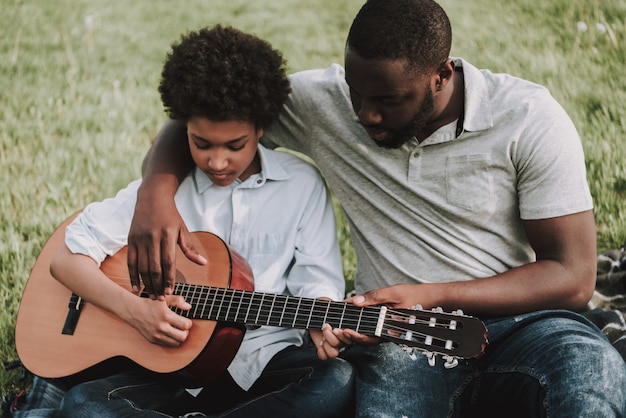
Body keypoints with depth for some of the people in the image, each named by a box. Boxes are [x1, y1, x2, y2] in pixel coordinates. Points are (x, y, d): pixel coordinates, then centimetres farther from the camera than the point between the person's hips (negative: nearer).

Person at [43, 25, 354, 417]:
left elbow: (316, 282, 0)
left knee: (336, 380, -34)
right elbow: (66, 259, 3)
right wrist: (134, 309, -13)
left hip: (267, 364, 0)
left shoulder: (302, 184, 2)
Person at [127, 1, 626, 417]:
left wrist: (432, 296, -18)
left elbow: (574, 277, -9)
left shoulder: (529, 119, -9)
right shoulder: (323, 99, -2)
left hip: (521, 319, 0)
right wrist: (158, 189, -14)